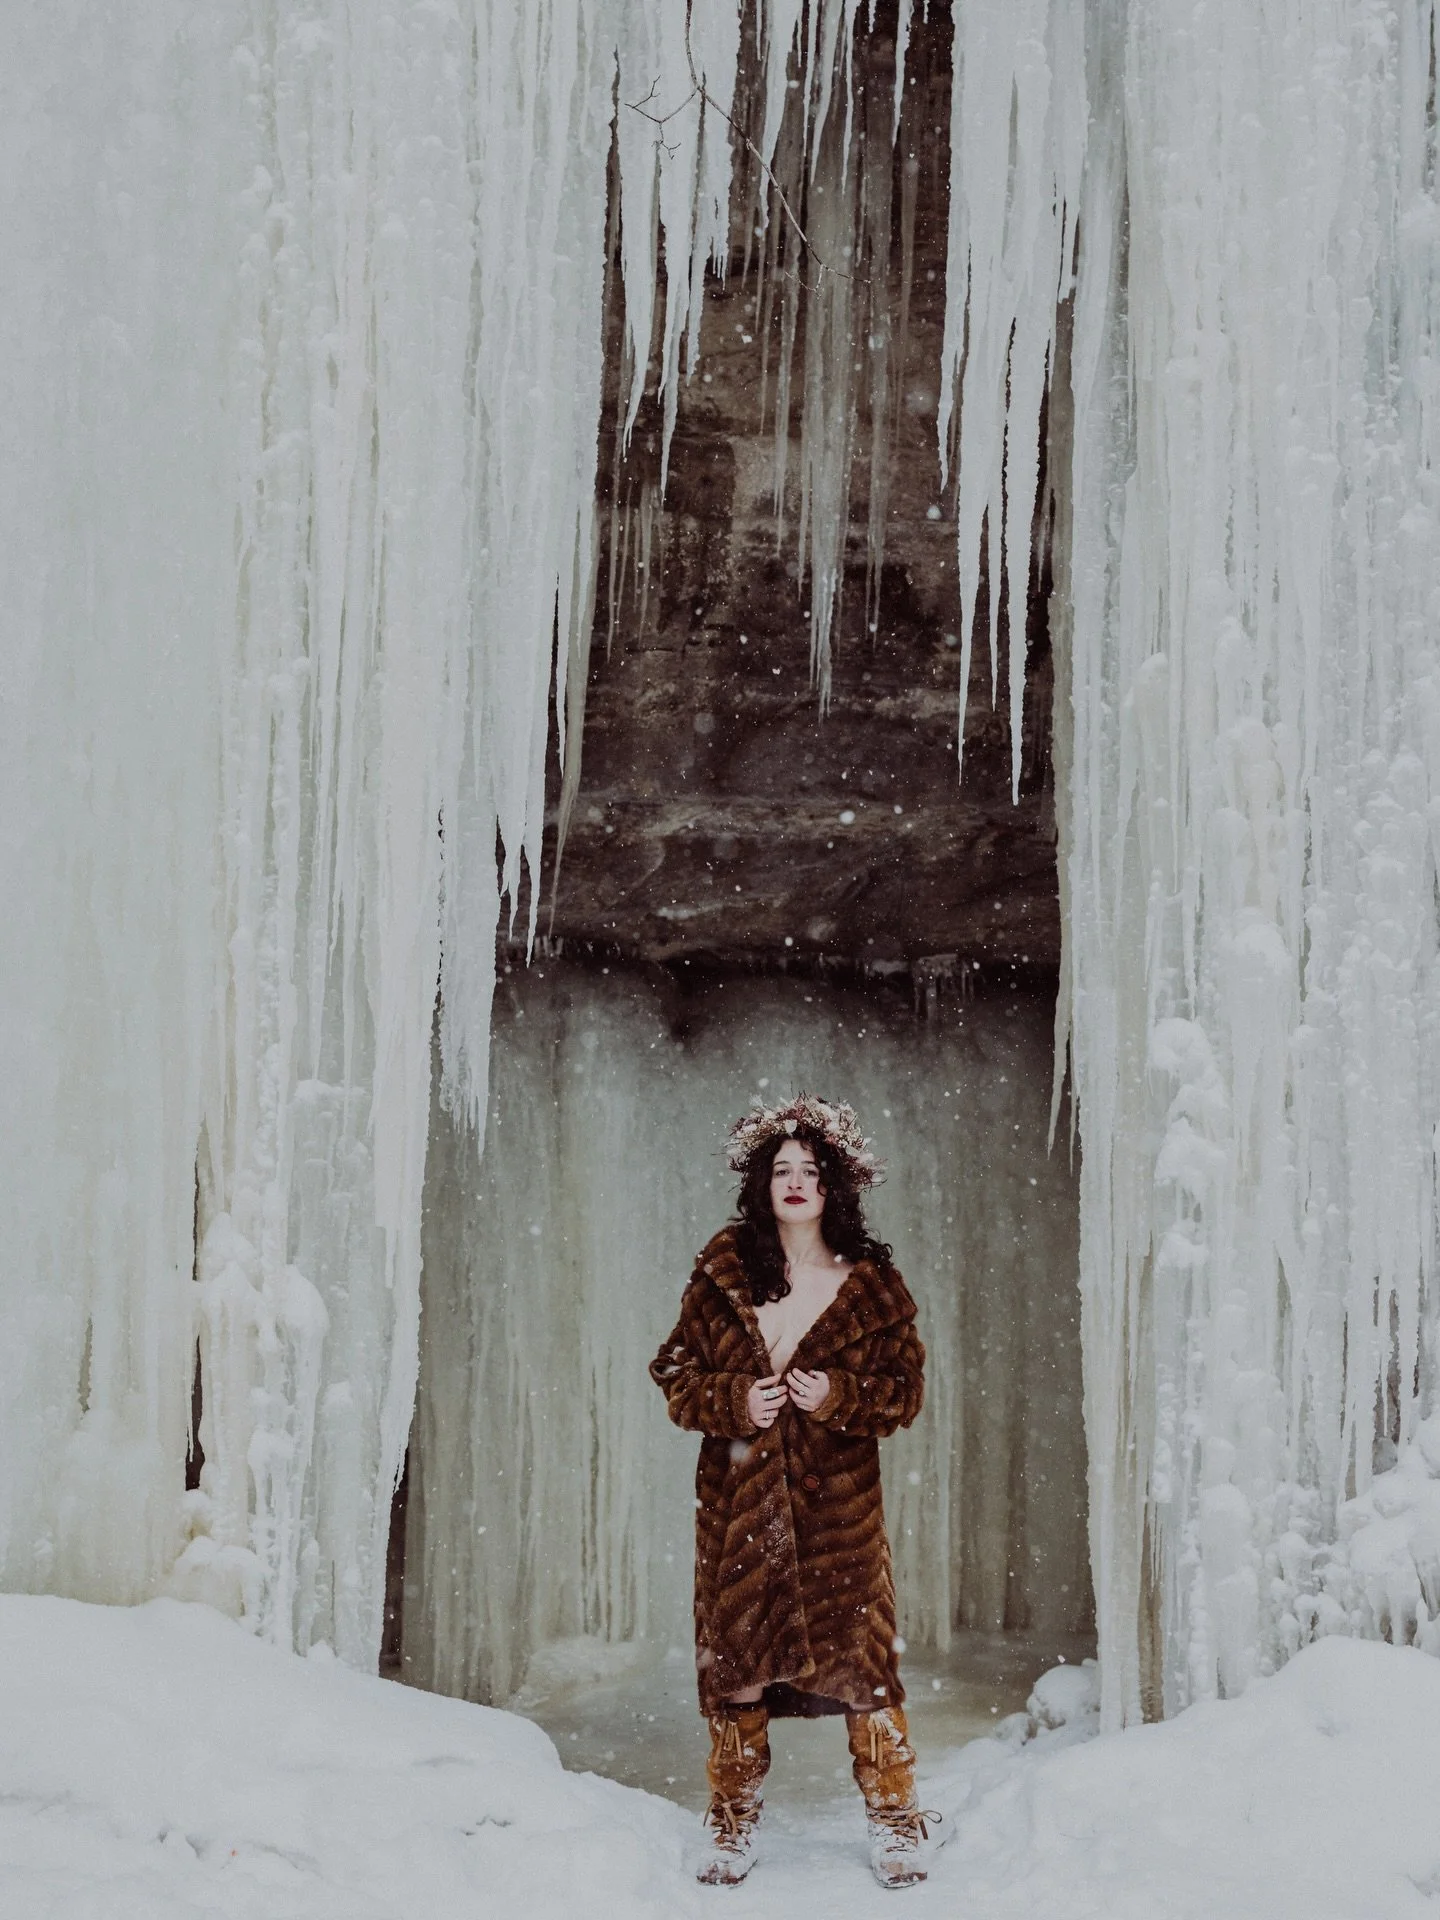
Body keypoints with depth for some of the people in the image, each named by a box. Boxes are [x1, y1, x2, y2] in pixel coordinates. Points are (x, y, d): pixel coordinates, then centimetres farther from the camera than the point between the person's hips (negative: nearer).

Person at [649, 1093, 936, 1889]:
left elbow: (906, 1386, 3)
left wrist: (840, 1397, -15)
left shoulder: (870, 1283, 2)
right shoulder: (721, 1270, 4)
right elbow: (675, 1369, 6)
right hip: (737, 1500, 1)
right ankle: (732, 1825, 19)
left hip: (837, 1500, -1)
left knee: (861, 1652, -4)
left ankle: (893, 1823, 8)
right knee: (734, 1653, 5)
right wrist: (734, 1402, -11)